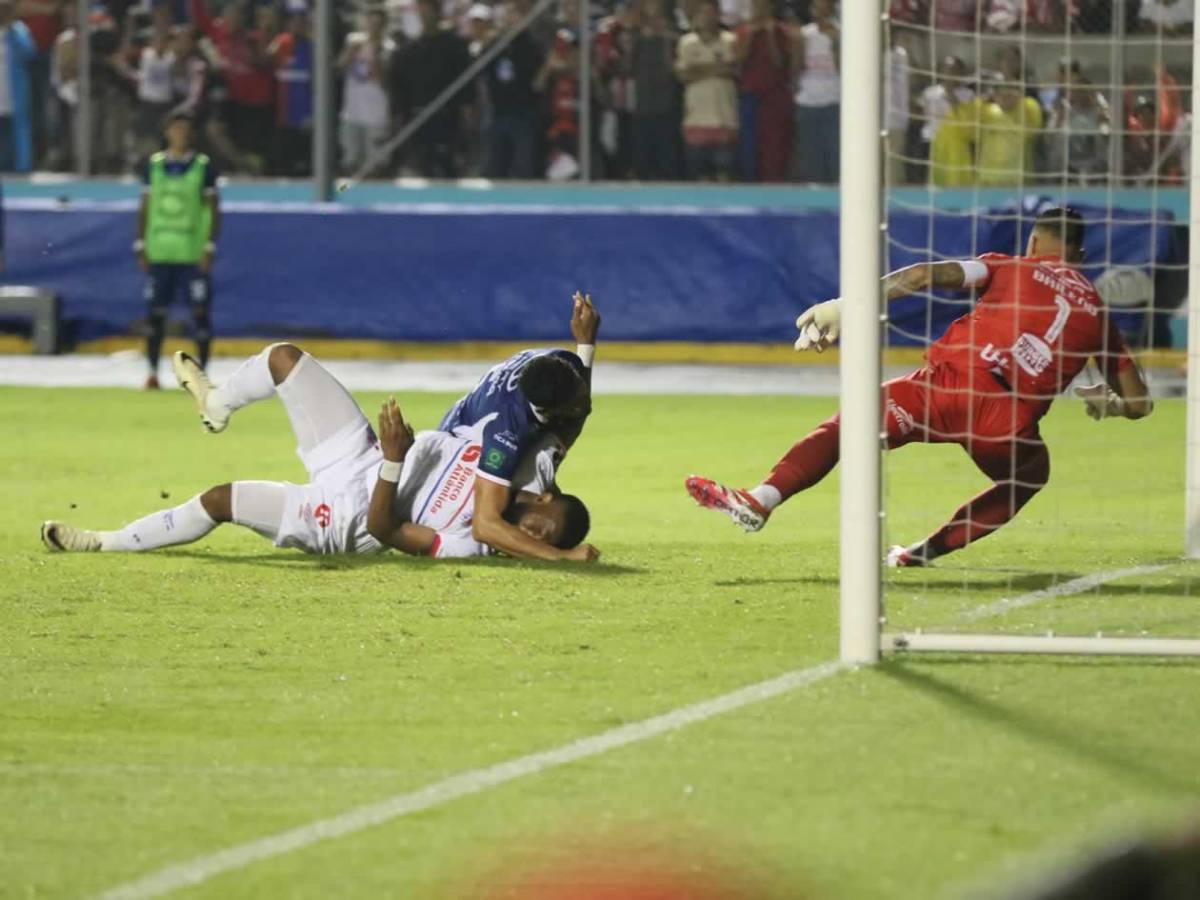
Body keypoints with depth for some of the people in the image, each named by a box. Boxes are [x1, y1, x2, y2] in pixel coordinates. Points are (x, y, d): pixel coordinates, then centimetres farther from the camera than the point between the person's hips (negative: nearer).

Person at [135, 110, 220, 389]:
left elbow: (214, 210, 1)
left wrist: (209, 248, -7)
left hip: (193, 254, -2)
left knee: (200, 312, -3)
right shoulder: (153, 165, 7)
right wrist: (141, 246, 5)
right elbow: (145, 208, 11)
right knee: (156, 313, 3)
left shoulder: (203, 166, 1)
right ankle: (152, 372, 10)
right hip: (159, 253, 2)